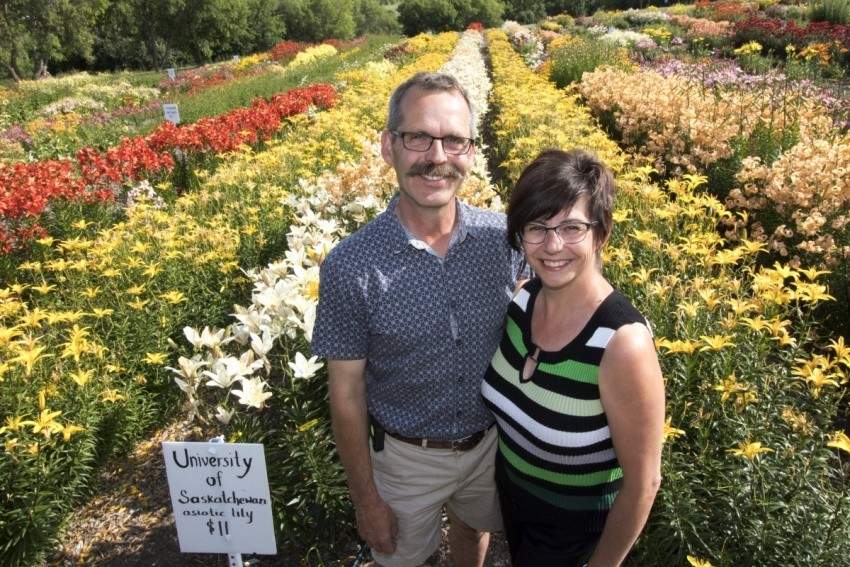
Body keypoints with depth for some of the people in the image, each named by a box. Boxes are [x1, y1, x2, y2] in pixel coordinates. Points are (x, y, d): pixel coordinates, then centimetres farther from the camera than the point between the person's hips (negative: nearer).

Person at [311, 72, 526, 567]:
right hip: (408, 456, -2)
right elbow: (347, 395, -14)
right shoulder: (350, 266, -24)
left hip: (492, 440, 3)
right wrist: (366, 499, -7)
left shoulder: (503, 237, -15)